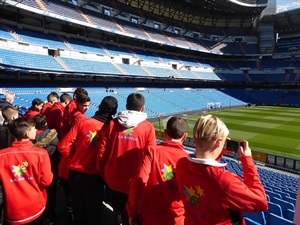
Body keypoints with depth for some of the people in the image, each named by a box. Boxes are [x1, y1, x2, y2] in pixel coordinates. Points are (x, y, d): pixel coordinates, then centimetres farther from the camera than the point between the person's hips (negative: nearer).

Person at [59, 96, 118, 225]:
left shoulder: (83, 123, -12)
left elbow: (63, 146, -9)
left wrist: (75, 157, 8)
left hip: (75, 173, 2)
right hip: (95, 176, -2)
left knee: (78, 208, 26)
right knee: (93, 211, 21)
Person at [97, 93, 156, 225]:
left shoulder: (113, 123, -6)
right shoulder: (148, 128, -13)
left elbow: (102, 152, -3)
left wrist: (103, 174, 12)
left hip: (112, 181, 3)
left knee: (117, 214, 26)